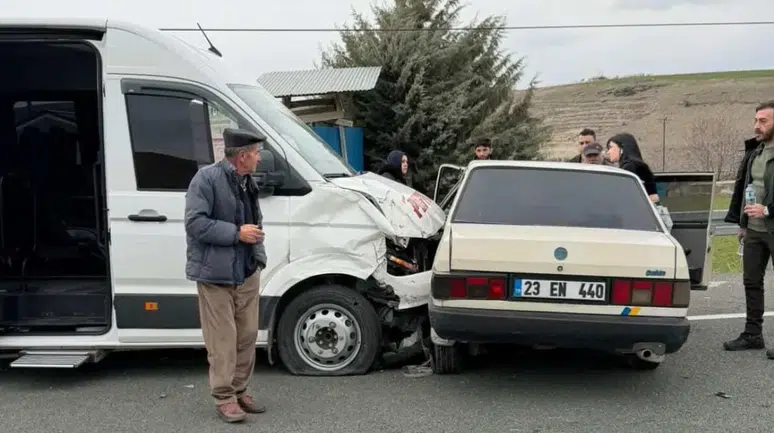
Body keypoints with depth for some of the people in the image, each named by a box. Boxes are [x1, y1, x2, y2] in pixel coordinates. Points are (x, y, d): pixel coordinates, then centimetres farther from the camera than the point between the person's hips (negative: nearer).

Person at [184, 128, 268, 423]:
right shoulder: (207, 178, -13)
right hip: (216, 275, -8)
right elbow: (195, 223, -19)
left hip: (248, 273, 8)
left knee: (247, 336, 12)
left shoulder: (248, 182, 13)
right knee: (223, 340, -2)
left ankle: (240, 390, 25)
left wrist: (259, 256, 9)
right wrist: (237, 233, -20)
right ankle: (224, 398, 9)